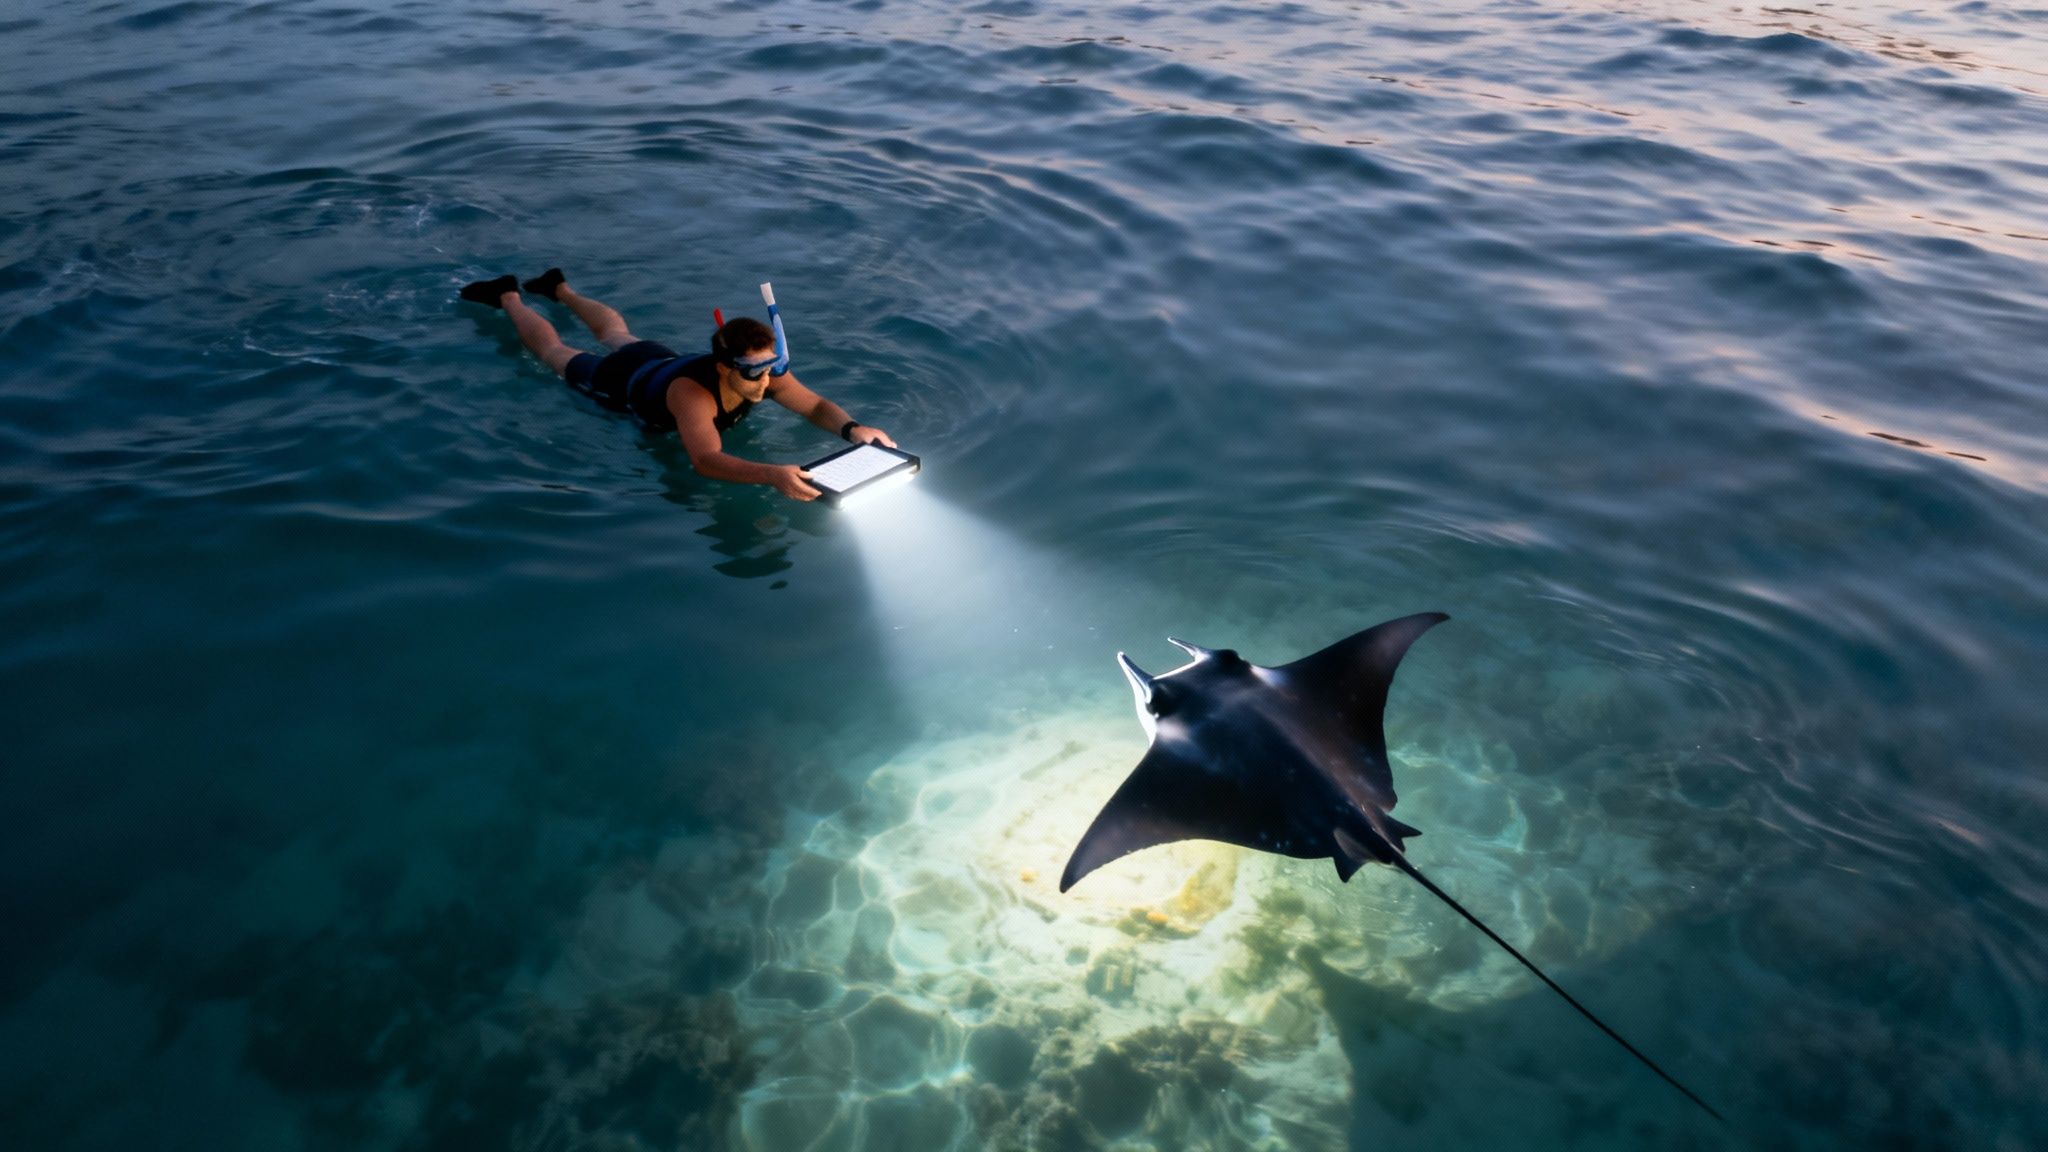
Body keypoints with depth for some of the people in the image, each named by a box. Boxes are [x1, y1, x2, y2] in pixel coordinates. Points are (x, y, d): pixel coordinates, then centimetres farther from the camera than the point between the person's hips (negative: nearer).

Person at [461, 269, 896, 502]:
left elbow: (816, 405, -29)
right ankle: (508, 295, 52)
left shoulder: (766, 374, -37)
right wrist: (773, 475, -81)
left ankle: (560, 288, 65)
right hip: (619, 381, -5)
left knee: (616, 333, 37)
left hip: (660, 359, 5)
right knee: (554, 351, 26)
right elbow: (705, 460, -66)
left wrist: (851, 428, -51)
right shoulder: (692, 392, -53)